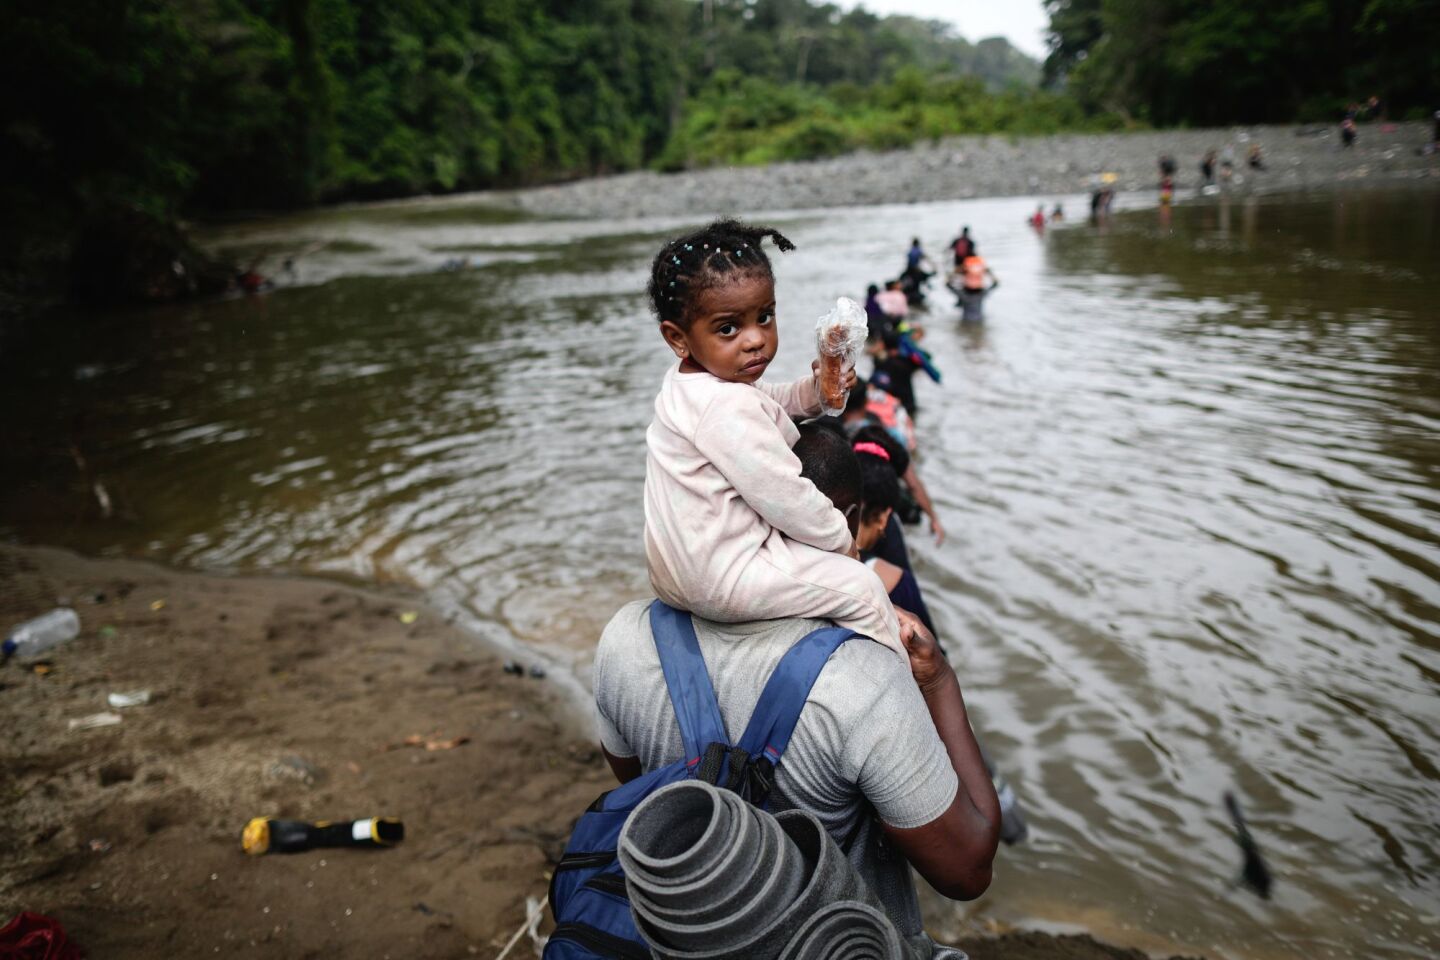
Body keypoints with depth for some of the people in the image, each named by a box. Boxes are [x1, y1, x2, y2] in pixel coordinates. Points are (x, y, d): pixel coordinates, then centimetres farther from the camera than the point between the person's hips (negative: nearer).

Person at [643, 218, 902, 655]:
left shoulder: (690, 380, 3)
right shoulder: (728, 407, -30)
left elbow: (770, 401, 22)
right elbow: (785, 498, -25)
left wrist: (816, 389, 2)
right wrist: (841, 540, -7)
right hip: (720, 580, -11)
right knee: (862, 590, -4)